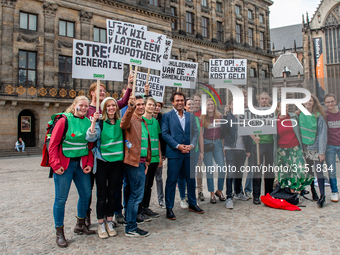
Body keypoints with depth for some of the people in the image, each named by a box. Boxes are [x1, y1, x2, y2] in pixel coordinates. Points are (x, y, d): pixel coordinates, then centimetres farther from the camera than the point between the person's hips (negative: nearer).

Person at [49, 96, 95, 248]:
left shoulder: (88, 122, 6)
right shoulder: (64, 120, -8)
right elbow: (53, 144, -10)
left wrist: (89, 163, 1)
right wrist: (56, 165, -15)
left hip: (81, 164, 6)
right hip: (64, 164, -5)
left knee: (86, 194, 12)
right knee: (61, 198, 2)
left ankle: (80, 225, 33)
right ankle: (59, 233, 18)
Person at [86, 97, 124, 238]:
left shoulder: (120, 123, 6)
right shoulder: (99, 123, -3)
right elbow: (91, 138, -17)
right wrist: (94, 121, -24)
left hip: (117, 162, 3)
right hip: (102, 162, -3)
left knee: (112, 193, 11)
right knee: (102, 194, 5)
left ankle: (109, 222, 25)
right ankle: (101, 224, 20)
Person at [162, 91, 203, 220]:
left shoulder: (190, 116, 13)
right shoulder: (167, 116, 1)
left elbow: (195, 132, 9)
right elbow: (165, 134, -7)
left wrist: (191, 145, -8)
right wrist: (178, 146, -15)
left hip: (189, 152, 4)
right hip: (174, 153, -4)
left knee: (191, 179, 13)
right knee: (171, 181, 1)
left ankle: (192, 204, 30)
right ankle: (169, 208, 13)